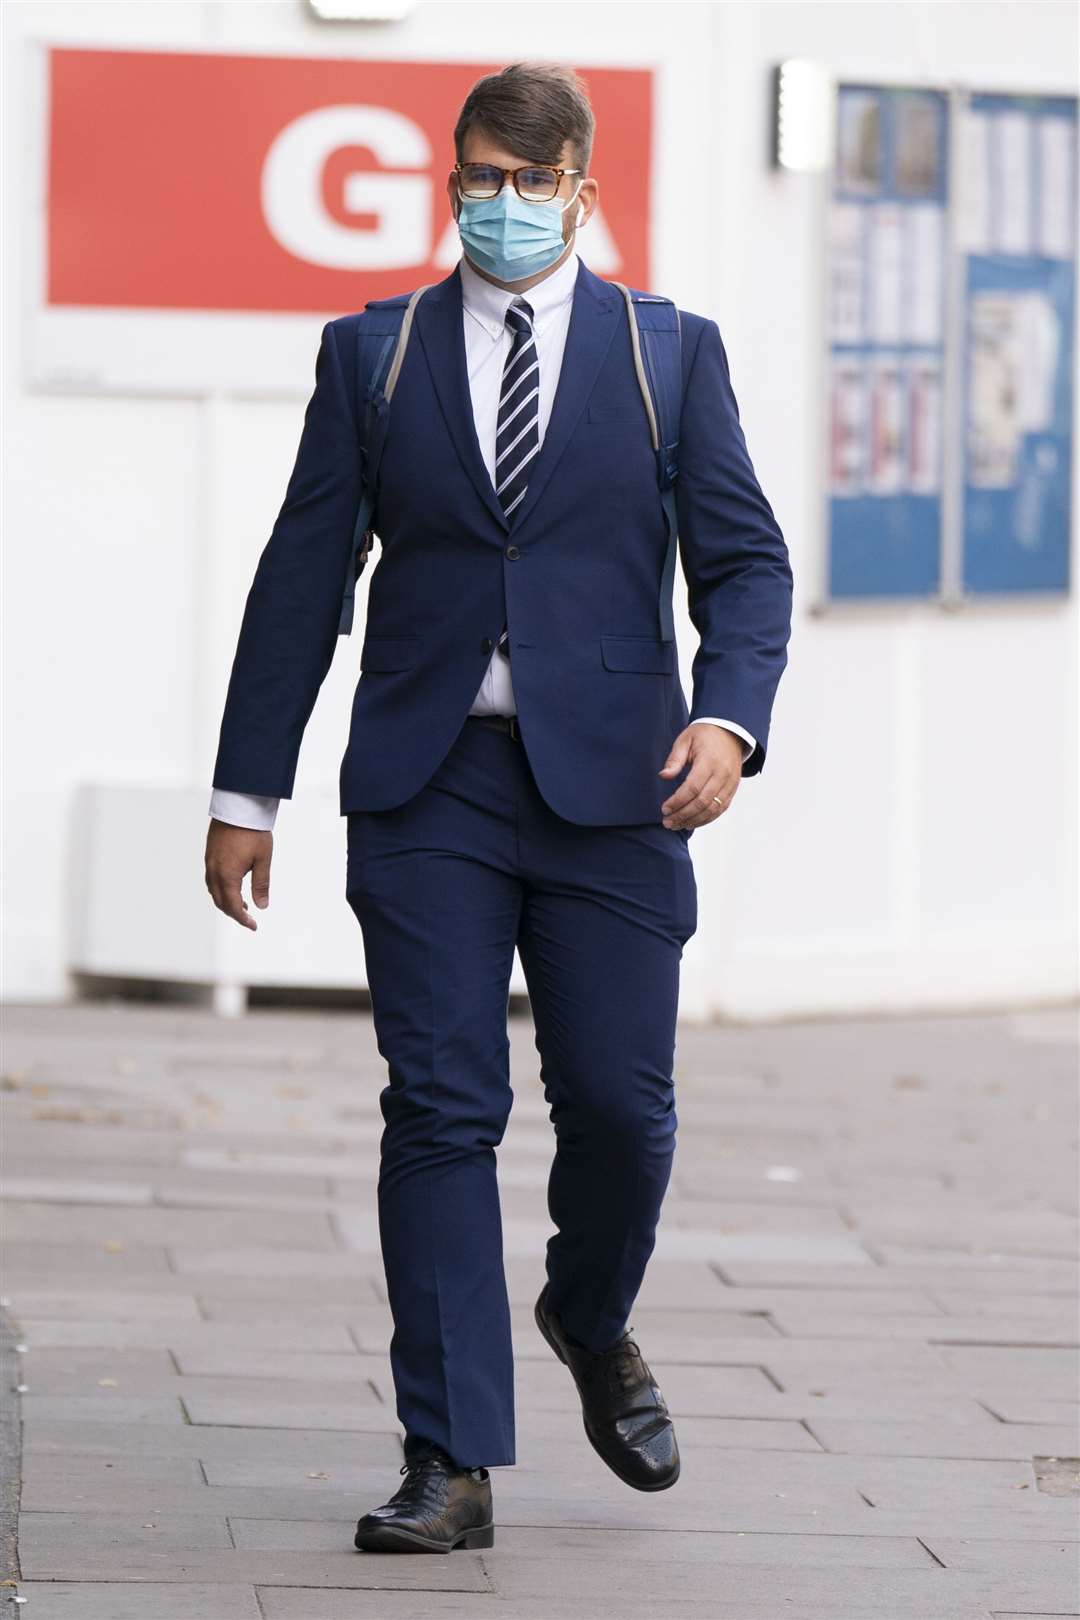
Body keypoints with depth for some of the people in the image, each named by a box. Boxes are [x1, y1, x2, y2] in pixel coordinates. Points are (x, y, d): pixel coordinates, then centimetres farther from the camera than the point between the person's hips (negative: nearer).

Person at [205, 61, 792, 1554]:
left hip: (610, 785, 0)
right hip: (429, 787, 0)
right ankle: (452, 1470, -3)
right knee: (439, 1109, -5)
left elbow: (745, 561, 6)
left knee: (621, 1105, -3)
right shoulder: (372, 355, 9)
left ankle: (592, 1325, 31)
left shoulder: (670, 353, 8)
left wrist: (729, 715, -13)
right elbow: (303, 575, 10)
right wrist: (248, 789, 6)